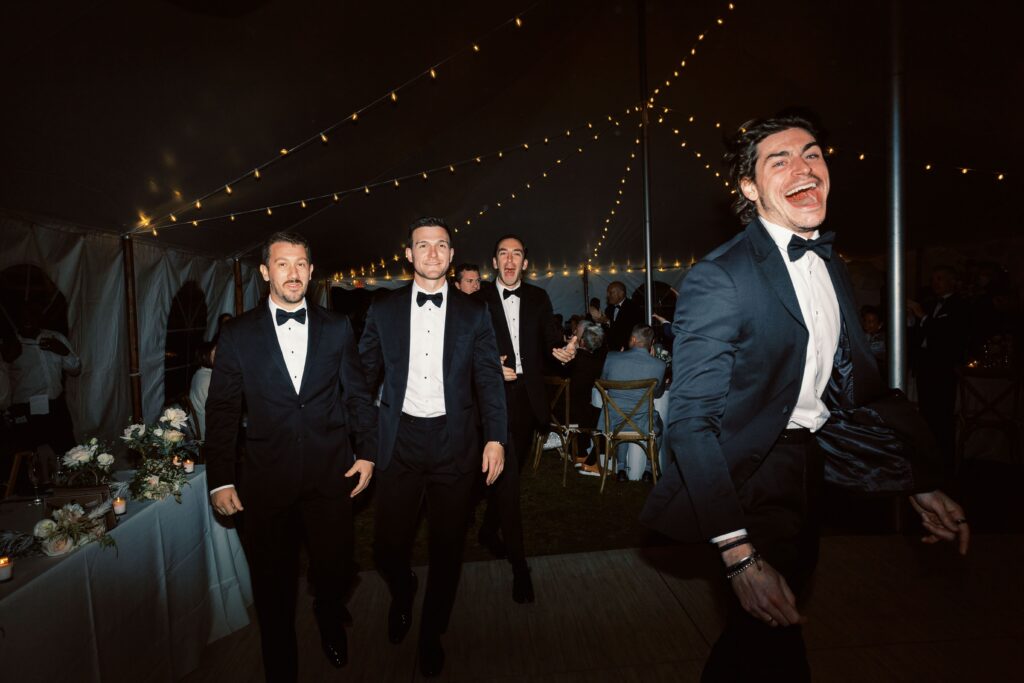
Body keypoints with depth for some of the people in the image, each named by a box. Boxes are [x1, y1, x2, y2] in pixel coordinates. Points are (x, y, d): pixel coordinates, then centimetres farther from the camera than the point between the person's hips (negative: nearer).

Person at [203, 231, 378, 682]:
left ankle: (330, 621, 49)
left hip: (331, 474, 1)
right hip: (266, 479, 0)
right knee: (273, 586, 14)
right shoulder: (237, 335, 0)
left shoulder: (337, 328, 2)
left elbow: (358, 395, 5)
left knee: (335, 571, 14)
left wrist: (367, 452, 0)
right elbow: (222, 410, 1)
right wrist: (220, 479, -2)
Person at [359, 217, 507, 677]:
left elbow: (488, 379, 0)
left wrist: (495, 438, -8)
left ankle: (432, 634, 40)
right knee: (388, 546, 6)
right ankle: (402, 595, 45)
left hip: (454, 443, 0)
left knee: (447, 548, 11)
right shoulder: (383, 310, 4)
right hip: (399, 442, 1)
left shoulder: (474, 313, 3)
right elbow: (366, 374, 6)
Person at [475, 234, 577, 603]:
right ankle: (519, 565, 5)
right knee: (508, 476, -5)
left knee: (510, 472, 17)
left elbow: (551, 335, -2)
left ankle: (489, 529, 41)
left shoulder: (538, 298, 9)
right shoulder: (478, 300, 0)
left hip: (528, 397, 4)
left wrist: (564, 349, -23)